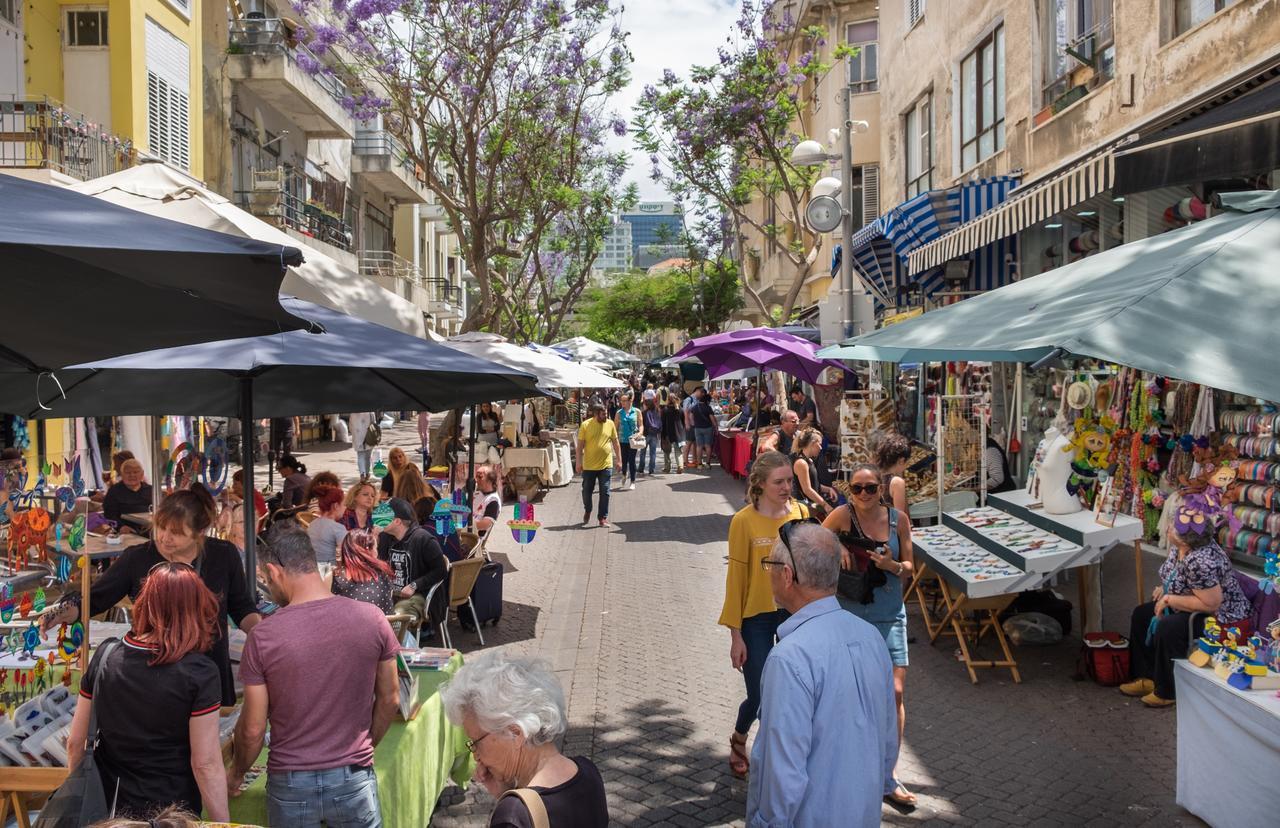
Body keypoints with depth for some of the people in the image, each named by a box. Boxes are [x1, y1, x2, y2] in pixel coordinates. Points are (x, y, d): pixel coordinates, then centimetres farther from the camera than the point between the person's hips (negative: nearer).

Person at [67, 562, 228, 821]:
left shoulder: (105, 656, -7)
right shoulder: (199, 673, -19)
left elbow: (76, 742, 2)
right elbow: (206, 764, -19)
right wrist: (222, 823, -9)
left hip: (107, 808, 4)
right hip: (172, 810, -3)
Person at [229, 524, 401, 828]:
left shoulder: (263, 636, -14)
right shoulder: (372, 619, -10)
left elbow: (253, 729, -6)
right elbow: (389, 700, 1)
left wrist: (236, 773, 13)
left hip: (291, 783, 0)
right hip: (353, 779, 1)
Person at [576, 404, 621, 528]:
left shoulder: (610, 424, 0)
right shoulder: (585, 425, -7)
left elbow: (616, 443, 7)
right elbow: (580, 445, -3)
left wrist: (619, 460, 4)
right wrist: (578, 462, -7)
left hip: (606, 465, 1)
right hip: (589, 465, -1)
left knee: (605, 492, 2)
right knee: (586, 491, 9)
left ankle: (603, 517, 11)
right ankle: (587, 511, 34)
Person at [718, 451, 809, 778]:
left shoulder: (800, 513, -1)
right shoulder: (744, 522, -12)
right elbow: (736, 578, -9)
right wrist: (736, 635, -8)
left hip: (794, 613, 3)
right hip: (756, 619, -3)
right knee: (760, 697, 4)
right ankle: (738, 739, 36)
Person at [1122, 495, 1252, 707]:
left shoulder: (1200, 562, -34)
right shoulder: (1181, 546, -6)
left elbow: (1211, 604, -32)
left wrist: (1170, 599, -24)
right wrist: (1165, 589, 0)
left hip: (1224, 620, -11)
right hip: (1193, 609, 11)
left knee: (1168, 628, -30)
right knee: (1141, 614, 7)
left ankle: (1168, 692, -11)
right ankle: (1147, 678, 15)